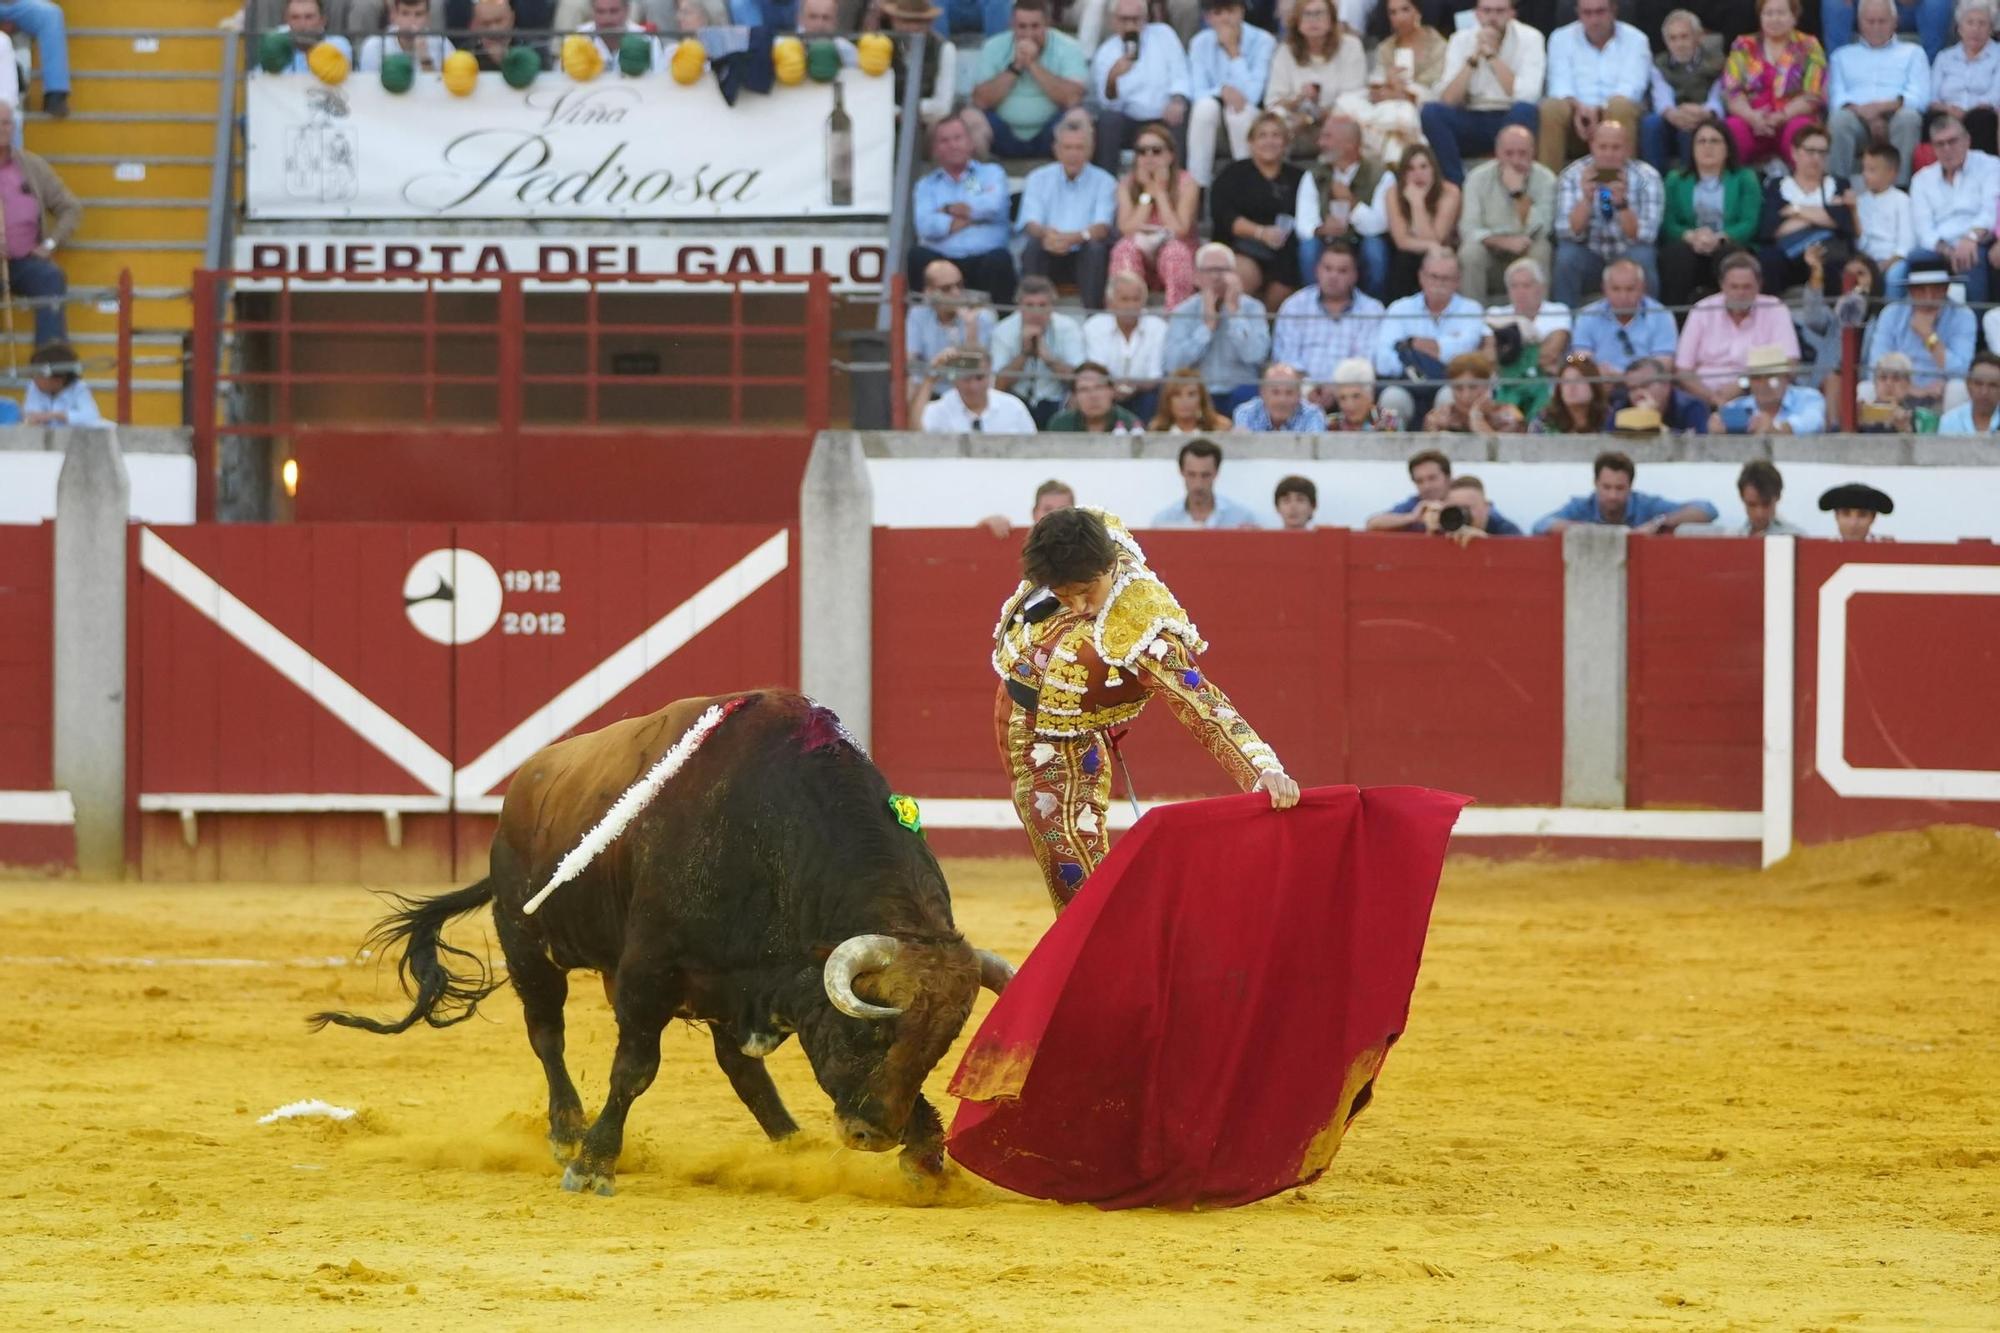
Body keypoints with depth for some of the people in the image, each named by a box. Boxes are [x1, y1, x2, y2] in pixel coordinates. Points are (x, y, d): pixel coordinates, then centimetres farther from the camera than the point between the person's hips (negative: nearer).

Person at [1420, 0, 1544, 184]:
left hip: (1510, 121, -2)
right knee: (1430, 112, -26)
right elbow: (1448, 100, -9)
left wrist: (1492, 56, -20)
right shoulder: (1461, 40, 1)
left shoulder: (1529, 38, -6)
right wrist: (1473, 58, -18)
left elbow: (1526, 96, -19)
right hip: (1471, 120, 2)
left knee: (1525, 110, -35)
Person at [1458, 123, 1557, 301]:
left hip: (1527, 253, 0)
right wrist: (1505, 242, -31)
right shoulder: (1478, 178, -10)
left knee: (1541, 250, -31)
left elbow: (1538, 231, -20)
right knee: (1470, 253, -31)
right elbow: (1469, 230, -15)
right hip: (1491, 248, 0)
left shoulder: (1545, 179, -11)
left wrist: (1518, 192, -29)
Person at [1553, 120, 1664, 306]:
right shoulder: (1572, 176, -7)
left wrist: (1621, 203, -35)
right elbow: (1569, 233, -16)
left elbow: (1642, 237, -19)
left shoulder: (1646, 178, -10)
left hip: (1628, 259, -1)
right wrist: (1586, 199, -33)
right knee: (1567, 254, -29)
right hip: (1589, 258, 1)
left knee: (1642, 256, -33)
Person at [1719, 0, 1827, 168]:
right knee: (1732, 128, -32)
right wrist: (1751, 116, -17)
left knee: (1800, 130, -36)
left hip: (1792, 118, -1)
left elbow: (1813, 96, -1)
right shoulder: (1743, 47, 13)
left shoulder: (1808, 47, 8)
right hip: (1751, 121, 1)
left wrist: (1781, 116, -17)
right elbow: (1731, 92, 4)